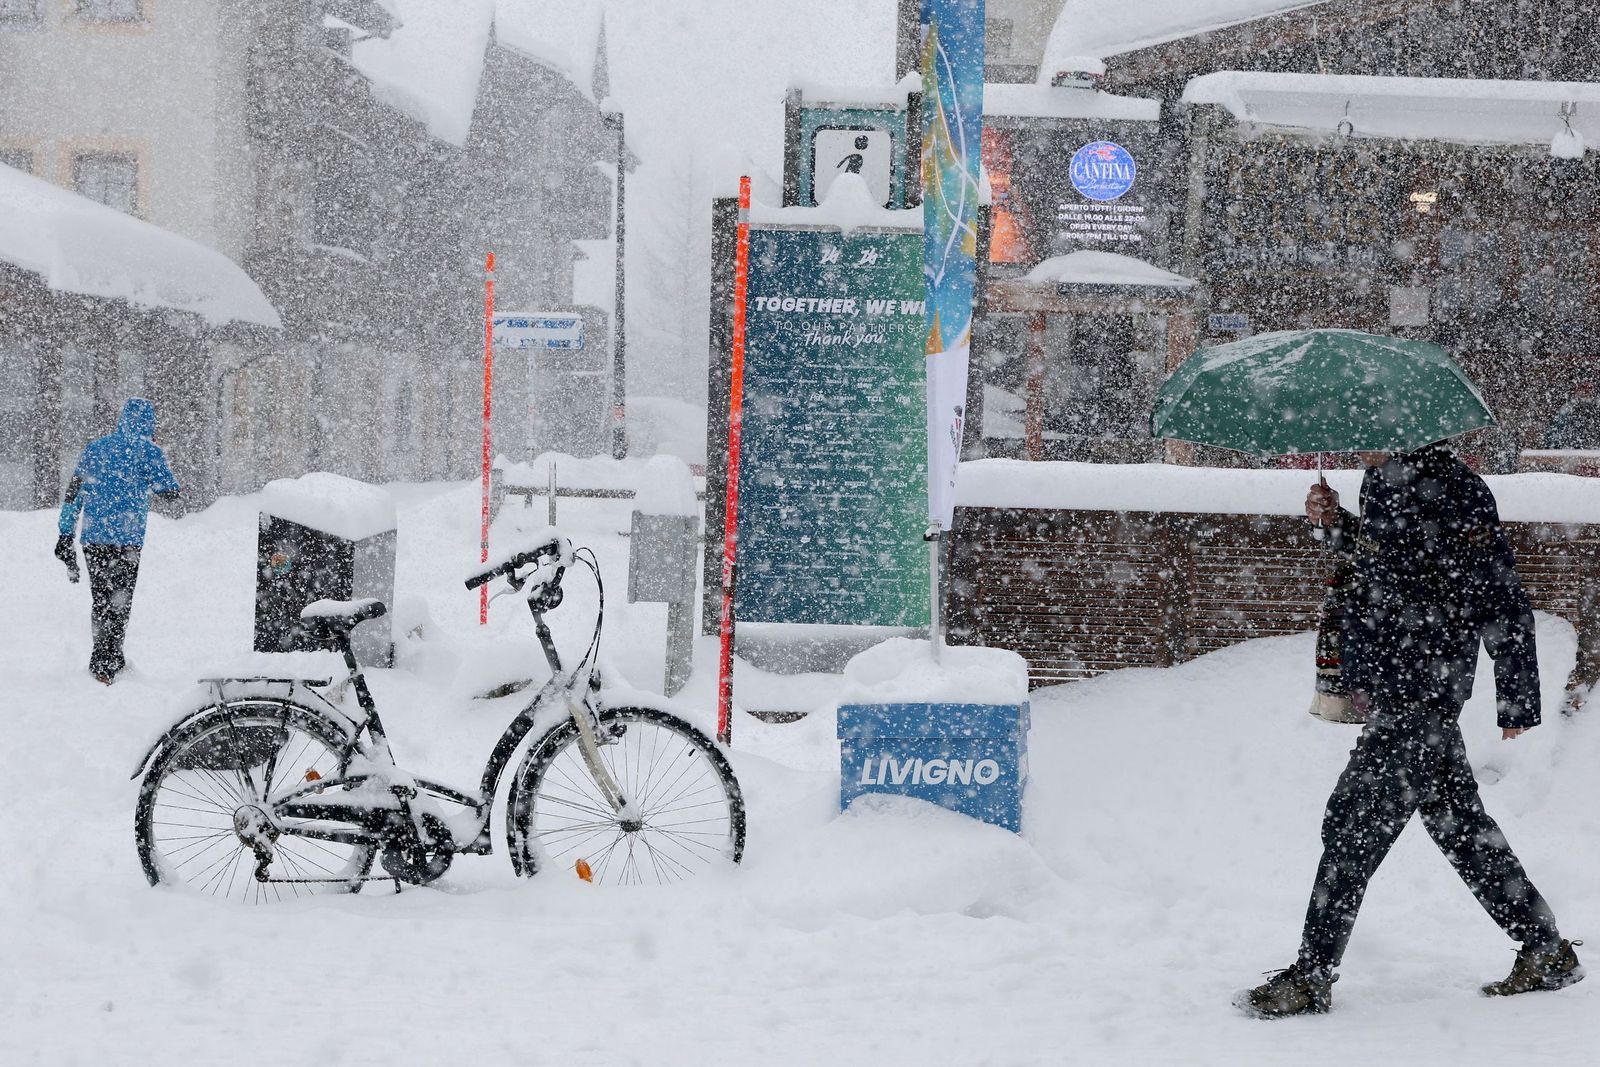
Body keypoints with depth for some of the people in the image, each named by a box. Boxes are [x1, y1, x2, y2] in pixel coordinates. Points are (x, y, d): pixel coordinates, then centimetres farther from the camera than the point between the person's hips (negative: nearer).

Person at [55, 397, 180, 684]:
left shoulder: (95, 447, 10)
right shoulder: (148, 450, -5)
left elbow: (73, 493, 11)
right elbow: (170, 490, 1)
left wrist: (65, 534, 15)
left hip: (92, 537, 5)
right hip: (127, 539, -5)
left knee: (101, 600, 16)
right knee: (118, 602, 1)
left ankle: (112, 660, 25)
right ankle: (103, 666, -5)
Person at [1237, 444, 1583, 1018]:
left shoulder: (1449, 488, -18)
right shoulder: (1381, 480, 10)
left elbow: (1504, 603, -15)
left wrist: (1518, 702, -12)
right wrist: (1335, 522, 10)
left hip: (1422, 695, -10)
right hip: (1396, 692, 10)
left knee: (1355, 822, -5)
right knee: (1461, 824, 14)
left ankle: (1311, 976, 3)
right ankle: (1545, 951, 24)